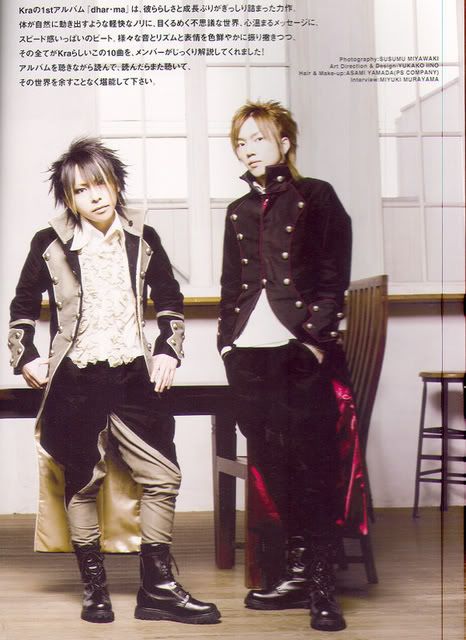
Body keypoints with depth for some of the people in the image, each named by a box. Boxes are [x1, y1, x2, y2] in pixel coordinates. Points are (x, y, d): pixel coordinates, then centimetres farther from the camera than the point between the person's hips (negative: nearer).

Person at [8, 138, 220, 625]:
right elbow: (23, 307, 11)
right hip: (75, 381, -2)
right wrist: (25, 358, 2)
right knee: (82, 481, 6)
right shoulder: (51, 244, 0)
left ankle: (158, 588, 10)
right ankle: (93, 587, 19)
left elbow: (170, 302, 15)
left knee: (162, 475, -1)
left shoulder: (142, 239, 5)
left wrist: (168, 351, 5)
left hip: (133, 376, 2)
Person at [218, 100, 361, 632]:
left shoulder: (316, 198, 3)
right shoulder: (239, 210, 18)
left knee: (313, 462, -4)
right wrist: (227, 340, 8)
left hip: (301, 351, -5)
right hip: (249, 351, 5)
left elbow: (333, 279, -3)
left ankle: (321, 586, 1)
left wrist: (315, 339, -12)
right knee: (269, 461, 6)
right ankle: (296, 572, 16)